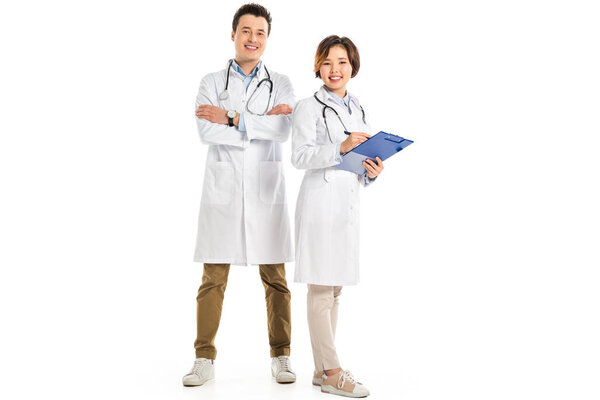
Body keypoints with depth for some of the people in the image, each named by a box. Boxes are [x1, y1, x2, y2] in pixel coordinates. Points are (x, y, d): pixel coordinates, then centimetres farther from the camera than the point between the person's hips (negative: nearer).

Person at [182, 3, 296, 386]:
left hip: (267, 192, 1)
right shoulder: (212, 82, 9)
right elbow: (207, 131, -9)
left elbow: (284, 129, -8)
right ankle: (205, 359, 10)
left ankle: (281, 357, 16)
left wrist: (231, 119, -10)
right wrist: (260, 125, -11)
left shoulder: (281, 83, 10)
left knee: (275, 279, 5)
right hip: (223, 192, 0)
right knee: (213, 279, 0)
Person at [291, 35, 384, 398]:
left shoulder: (359, 110, 18)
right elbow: (300, 156, -13)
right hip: (320, 201, -7)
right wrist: (340, 148, -23)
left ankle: (322, 370, 18)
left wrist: (372, 171, -2)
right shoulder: (308, 108, -1)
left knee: (334, 289, 10)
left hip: (349, 202, 7)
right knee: (321, 289, -5)